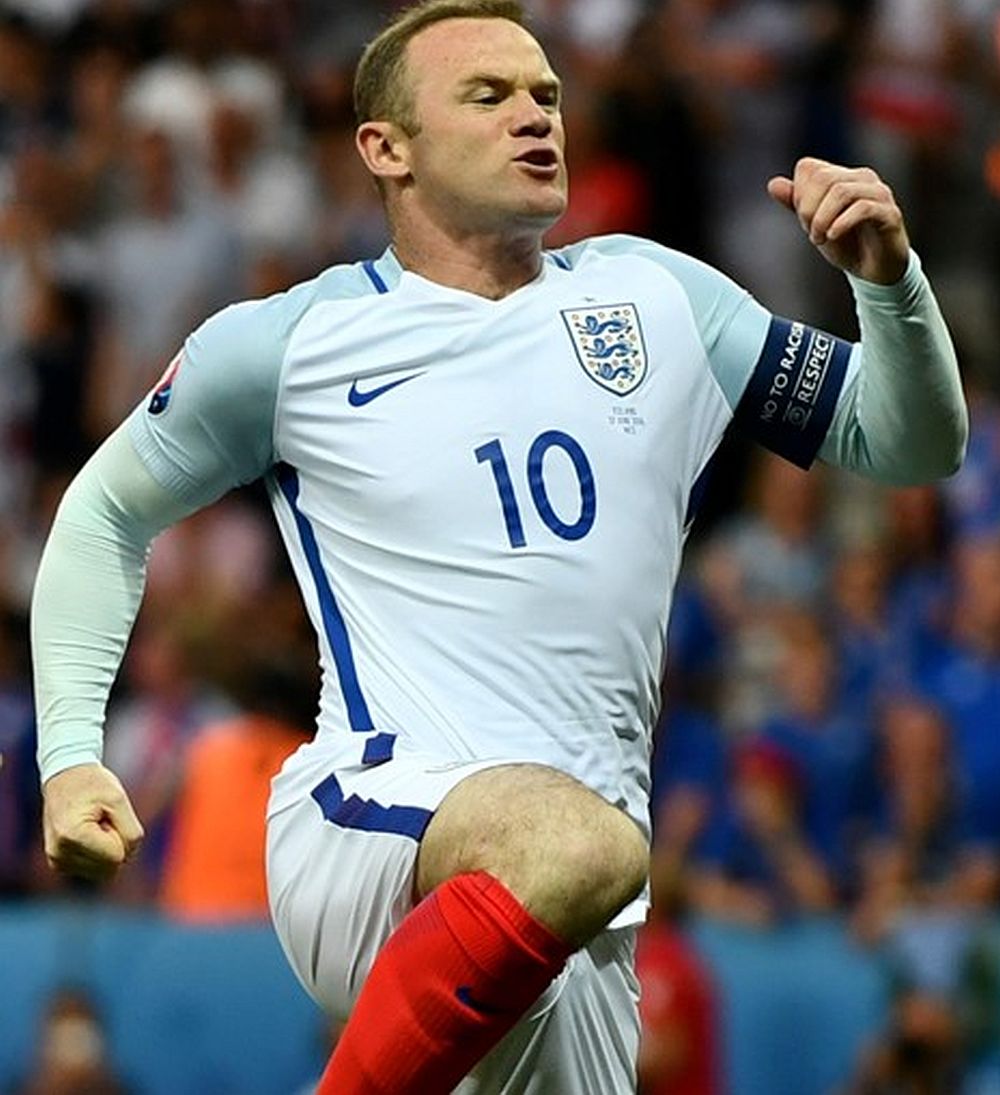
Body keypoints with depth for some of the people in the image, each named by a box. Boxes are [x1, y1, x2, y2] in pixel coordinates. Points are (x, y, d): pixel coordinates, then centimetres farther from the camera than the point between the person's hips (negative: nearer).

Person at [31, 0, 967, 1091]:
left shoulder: (656, 297, 15)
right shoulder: (285, 344, 6)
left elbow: (912, 445, 19)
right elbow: (105, 513, 19)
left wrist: (890, 279, 0)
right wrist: (70, 751, 8)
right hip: (366, 825, -5)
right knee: (577, 842, -37)